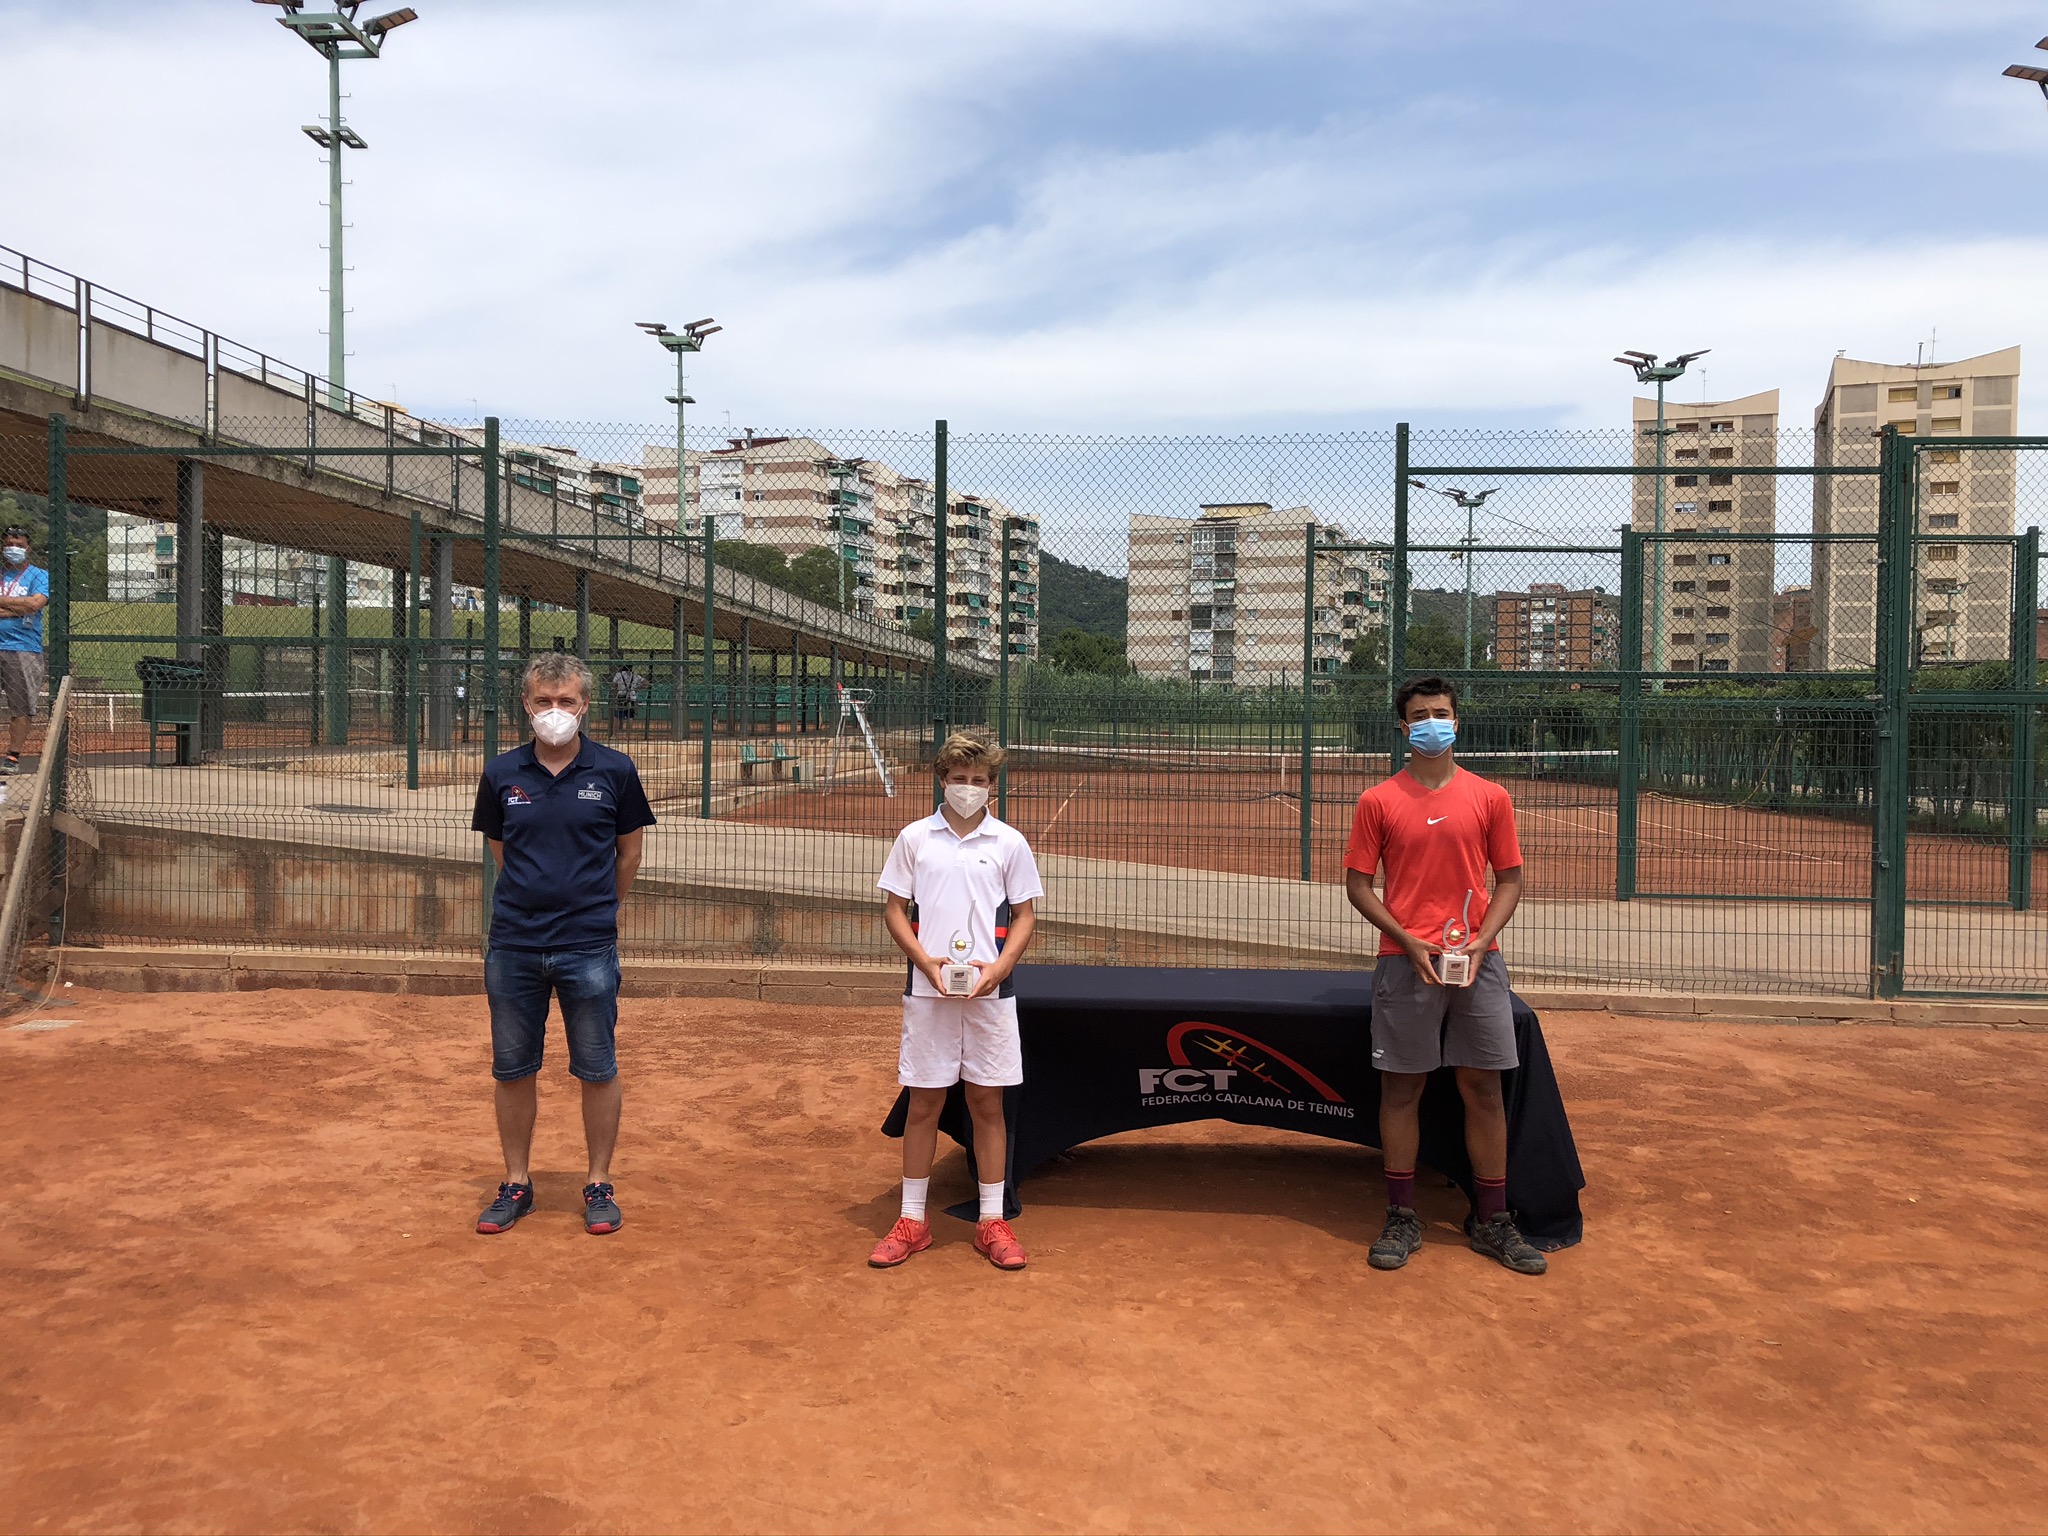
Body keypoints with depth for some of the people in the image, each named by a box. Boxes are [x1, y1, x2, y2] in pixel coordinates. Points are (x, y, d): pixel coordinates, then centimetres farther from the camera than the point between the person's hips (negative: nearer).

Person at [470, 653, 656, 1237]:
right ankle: (516, 1184, 26)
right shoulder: (501, 773, 2)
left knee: (597, 1070, 5)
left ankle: (599, 1186, 20)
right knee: (513, 1069, 11)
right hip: (512, 947, 2)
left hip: (589, 948, -2)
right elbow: (501, 851, 15)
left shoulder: (615, 771, -3)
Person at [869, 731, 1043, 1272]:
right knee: (923, 1105, 6)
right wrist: (928, 963, -9)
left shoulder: (1010, 843, 4)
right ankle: (912, 1222, 18)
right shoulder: (914, 838, 3)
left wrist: (997, 968, -9)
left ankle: (992, 1223, 17)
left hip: (990, 993, 0)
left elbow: (1025, 916, 6)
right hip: (927, 991, 0)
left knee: (988, 1105, 6)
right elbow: (894, 909, 5)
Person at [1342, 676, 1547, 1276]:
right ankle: (1401, 1219, 17)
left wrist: (1480, 941, -7)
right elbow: (1357, 884, 3)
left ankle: (1493, 1223, 19)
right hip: (1404, 961, -1)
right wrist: (1409, 942, -10)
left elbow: (1510, 879, 8)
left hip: (1477, 960, 1)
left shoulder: (1491, 797, 6)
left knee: (1484, 1090, 6)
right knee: (1401, 1088, 4)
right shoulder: (1378, 801, 2)